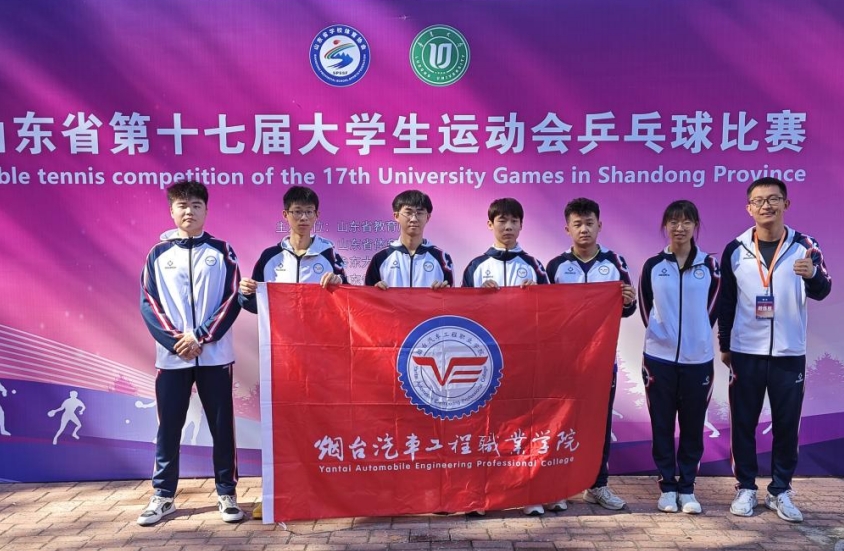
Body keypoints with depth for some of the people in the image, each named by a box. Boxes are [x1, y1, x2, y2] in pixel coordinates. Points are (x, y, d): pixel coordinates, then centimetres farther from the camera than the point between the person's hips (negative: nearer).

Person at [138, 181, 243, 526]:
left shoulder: (221, 251, 5)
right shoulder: (158, 254, 7)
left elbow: (232, 300, -2)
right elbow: (148, 305, 2)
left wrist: (200, 337, -12)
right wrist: (175, 341, -11)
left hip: (215, 354, -1)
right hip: (171, 355, 1)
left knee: (221, 425, 5)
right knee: (168, 427, 7)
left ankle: (227, 493, 16)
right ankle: (163, 495, 20)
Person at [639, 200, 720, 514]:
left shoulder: (710, 265, 1)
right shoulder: (652, 266, 1)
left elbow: (711, 309, 7)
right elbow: (645, 309, 7)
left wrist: (696, 337, 6)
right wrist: (661, 335, 7)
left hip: (698, 359, 0)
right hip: (659, 358, 0)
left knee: (693, 425, 7)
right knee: (662, 424, 6)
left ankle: (687, 488, 18)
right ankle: (667, 487, 17)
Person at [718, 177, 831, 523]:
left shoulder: (804, 246, -4)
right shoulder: (735, 250, -1)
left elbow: (821, 291, -16)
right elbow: (726, 302, 5)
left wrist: (812, 275, -38)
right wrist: (724, 345, 8)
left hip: (789, 353, 0)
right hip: (745, 352, 1)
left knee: (787, 424, 8)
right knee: (743, 423, 6)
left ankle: (780, 491, 22)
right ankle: (745, 488, 19)